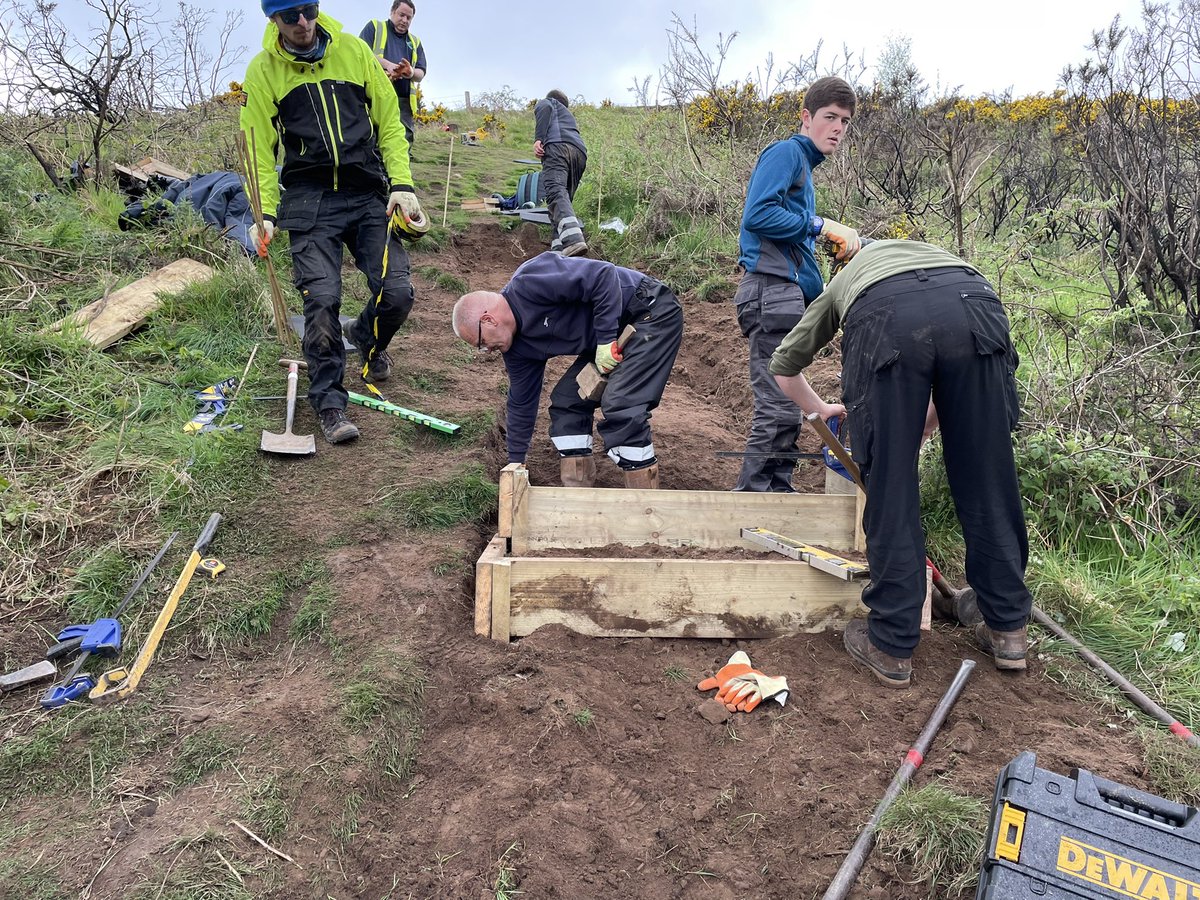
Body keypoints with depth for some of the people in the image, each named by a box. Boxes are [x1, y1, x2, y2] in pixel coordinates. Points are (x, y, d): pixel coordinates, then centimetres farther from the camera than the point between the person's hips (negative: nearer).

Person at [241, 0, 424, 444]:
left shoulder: (354, 51, 6)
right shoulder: (263, 70, 3)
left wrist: (401, 184, -3)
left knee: (397, 294, -8)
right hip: (310, 202, -1)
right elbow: (259, 147, 5)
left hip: (368, 195, 2)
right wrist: (265, 213, -5)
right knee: (322, 301, -14)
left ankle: (366, 337, 29)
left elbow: (389, 122, 8)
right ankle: (330, 404, 0)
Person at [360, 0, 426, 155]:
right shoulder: (375, 26, 15)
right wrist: (387, 64, -14)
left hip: (404, 102, 4)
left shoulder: (415, 42, 26)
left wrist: (411, 72, -10)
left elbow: (421, 74, 14)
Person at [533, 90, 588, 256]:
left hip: (557, 145, -7)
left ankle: (573, 240, -50)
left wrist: (538, 139, -7)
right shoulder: (569, 115, 46)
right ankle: (560, 247, -10)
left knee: (556, 192, -25)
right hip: (580, 151, 7)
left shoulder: (545, 102, 30)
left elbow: (546, 109, 5)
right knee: (565, 196, 10)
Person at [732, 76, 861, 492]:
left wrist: (822, 298, 15)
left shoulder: (803, 164, 27)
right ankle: (751, 496, -5)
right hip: (773, 290, -10)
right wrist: (822, 226, -12)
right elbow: (757, 215, -18)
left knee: (786, 406, 10)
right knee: (777, 407, -12)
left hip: (789, 296, 10)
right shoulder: (786, 152, -1)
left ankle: (778, 492, 17)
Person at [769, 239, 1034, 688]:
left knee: (890, 489, 6)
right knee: (987, 481, 13)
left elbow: (784, 366, 45)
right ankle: (1008, 630, 27)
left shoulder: (843, 281, 42)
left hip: (886, 321, -2)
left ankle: (892, 646, 16)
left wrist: (821, 410, 61)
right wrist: (920, 429, 53)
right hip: (975, 307, 2)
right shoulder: (938, 255, 46)